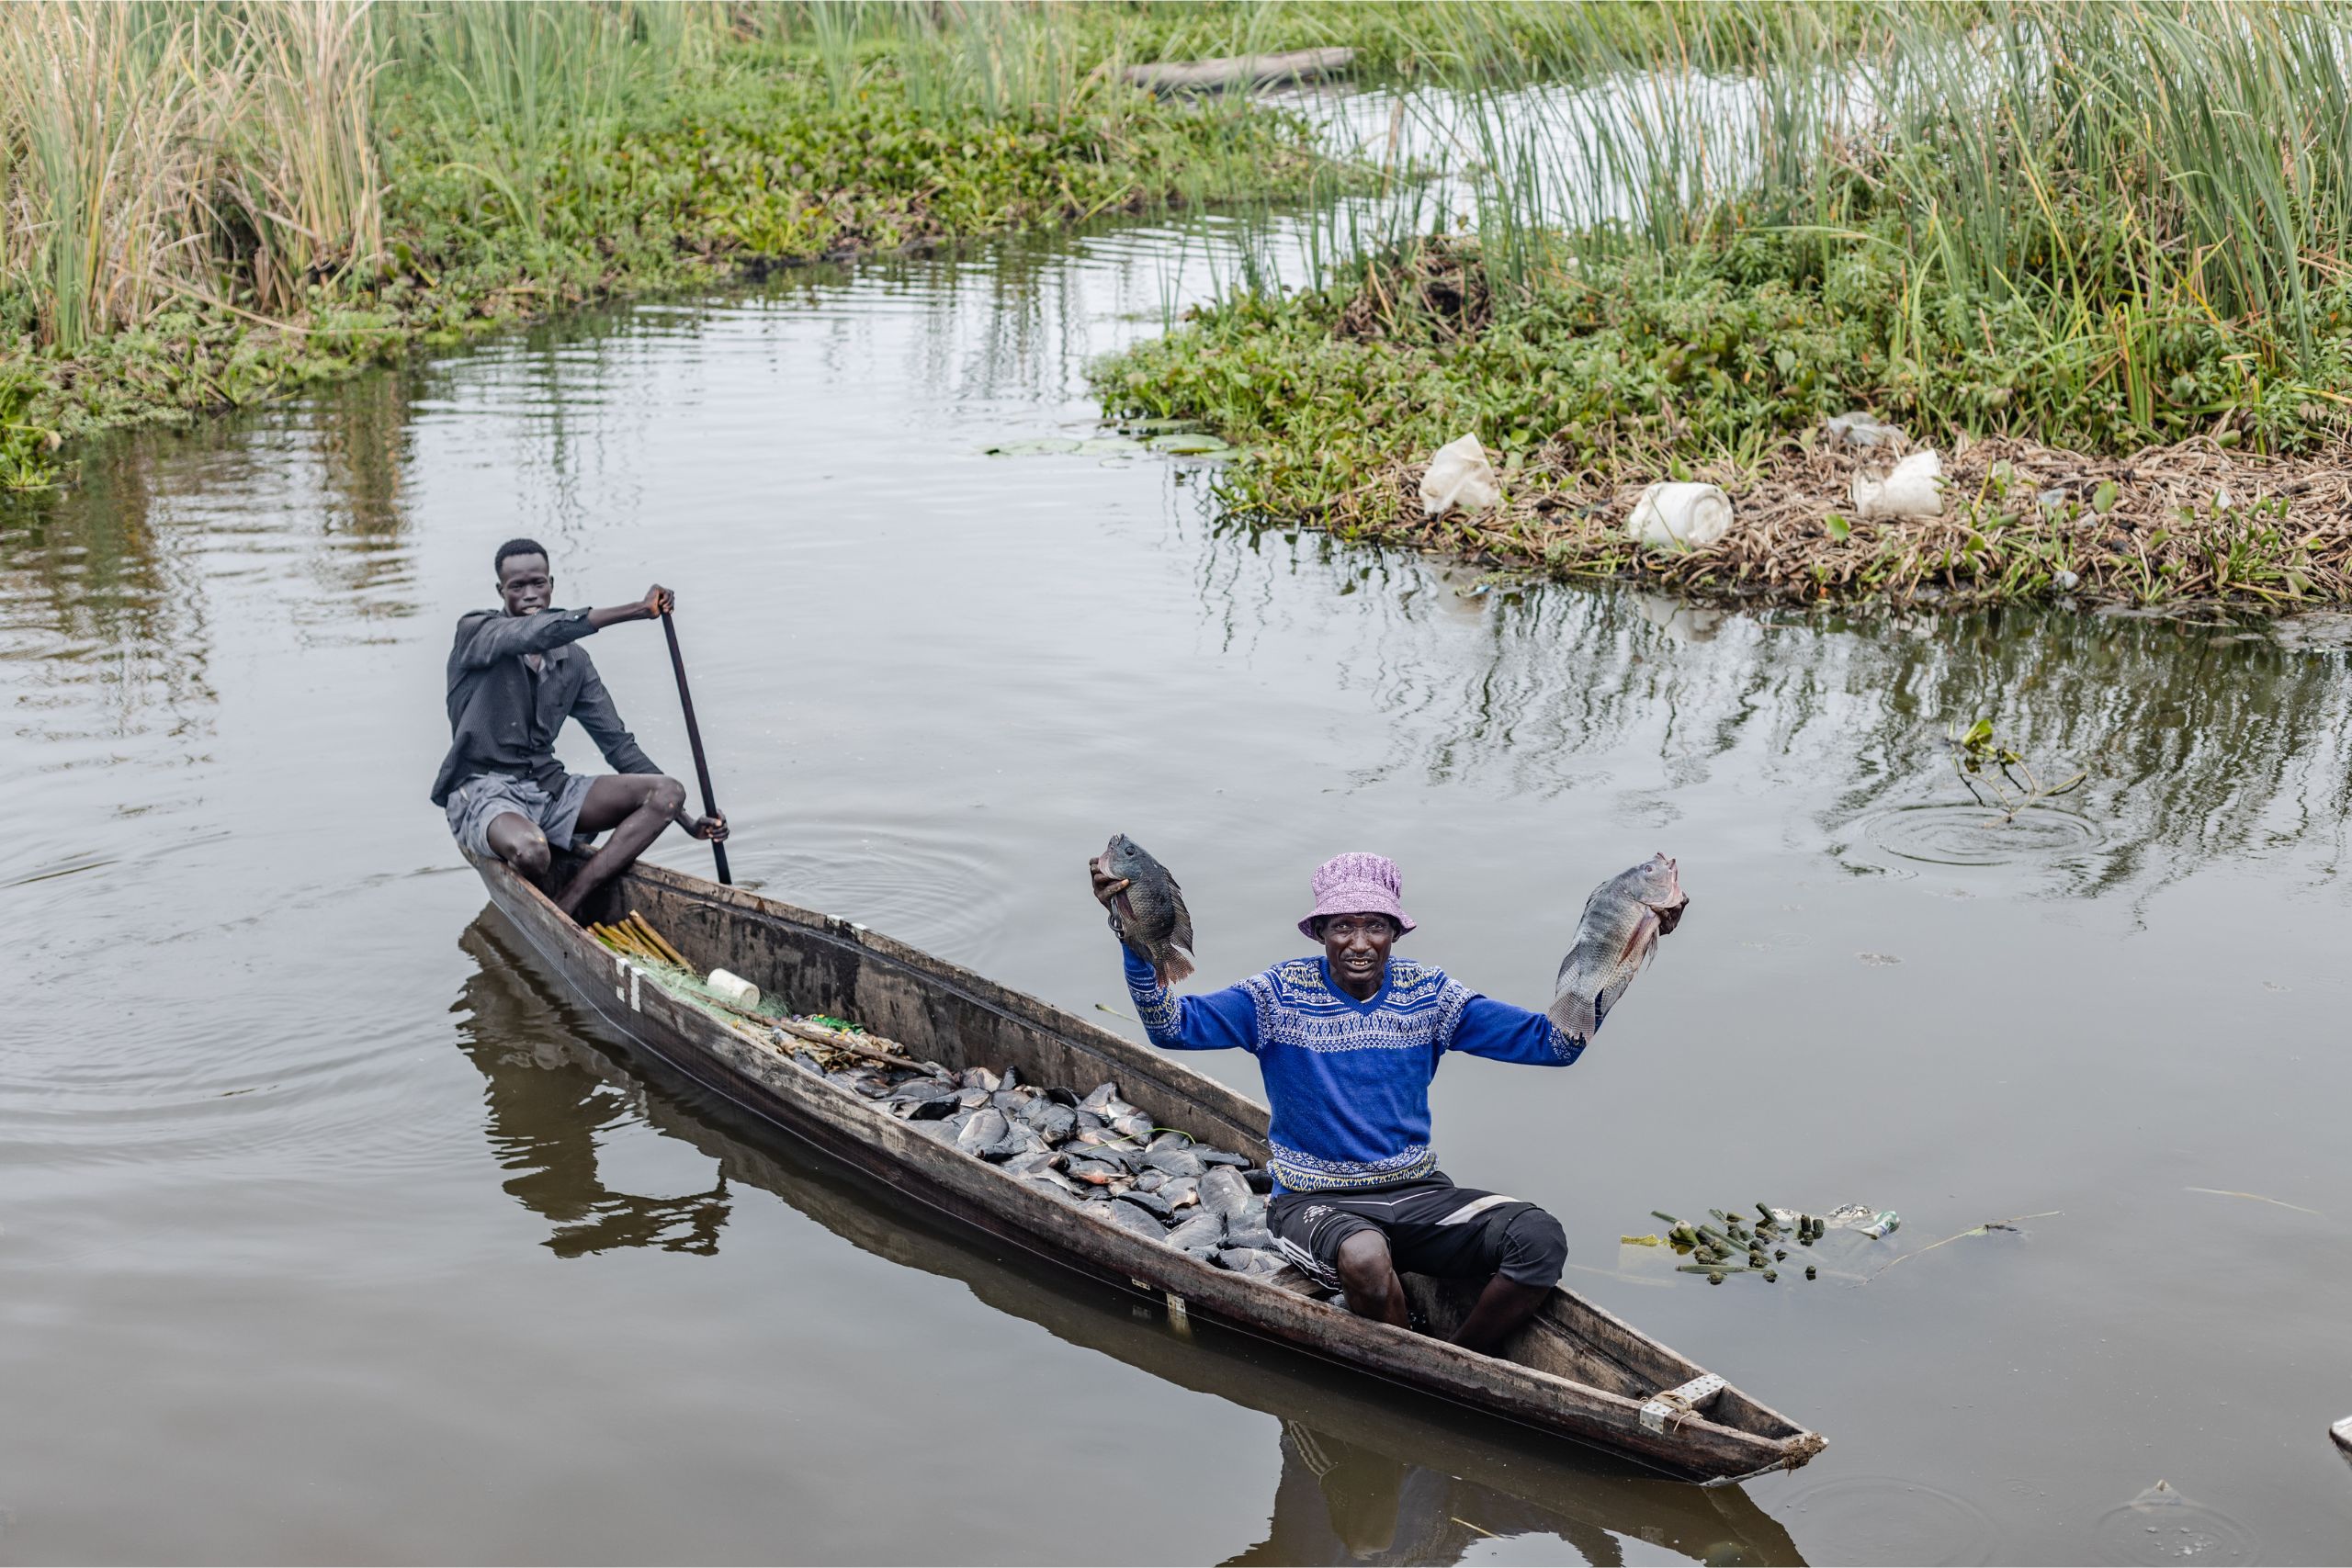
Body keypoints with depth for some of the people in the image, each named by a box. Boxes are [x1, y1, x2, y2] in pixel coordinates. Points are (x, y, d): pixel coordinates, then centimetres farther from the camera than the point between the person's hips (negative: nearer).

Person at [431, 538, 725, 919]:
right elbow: (538, 633, -25)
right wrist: (638, 610, -29)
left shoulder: (574, 662, 12)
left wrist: (688, 822, 5)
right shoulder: (475, 632, -3)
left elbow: (617, 743, 13)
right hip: (482, 792, -6)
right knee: (530, 849, -40)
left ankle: (565, 907, -25)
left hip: (548, 788, 6)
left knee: (668, 792, -14)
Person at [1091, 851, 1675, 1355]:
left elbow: (1556, 1043, -2)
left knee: (1539, 1239, -24)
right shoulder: (1280, 995, -4)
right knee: (1364, 1256, -39)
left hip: (1418, 1194, 3)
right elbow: (1170, 1026, -15)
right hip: (1315, 1201, -3)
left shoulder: (1429, 994, 2)